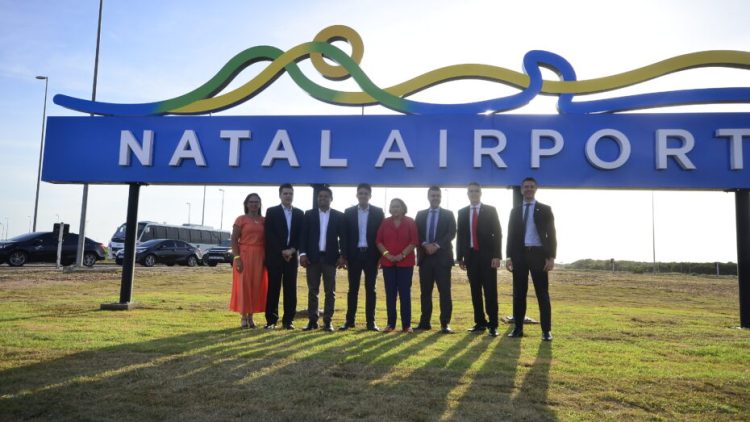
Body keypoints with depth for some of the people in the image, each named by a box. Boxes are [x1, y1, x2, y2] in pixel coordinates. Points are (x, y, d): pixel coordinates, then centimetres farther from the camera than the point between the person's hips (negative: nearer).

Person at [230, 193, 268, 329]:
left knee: (257, 285, 5)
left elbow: (267, 240, 12)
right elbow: (234, 239, -4)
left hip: (259, 257, 4)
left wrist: (266, 258, 4)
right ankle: (244, 317, 7)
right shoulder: (241, 219, 0)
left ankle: (250, 316, 14)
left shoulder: (264, 220, 11)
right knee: (244, 285, -1)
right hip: (244, 256, -3)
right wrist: (237, 257, -13)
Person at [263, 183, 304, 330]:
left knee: (291, 289, 2)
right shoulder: (271, 212, 4)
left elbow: (301, 235, 8)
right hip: (275, 256, -2)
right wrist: (282, 251, -11)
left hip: (292, 256, 2)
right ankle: (271, 320, 4)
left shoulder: (299, 213, 12)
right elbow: (269, 235, -4)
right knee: (273, 288, -2)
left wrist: (292, 250, -7)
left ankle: (288, 320, 8)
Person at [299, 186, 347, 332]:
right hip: (313, 257, 1)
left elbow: (343, 237, 2)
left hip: (330, 257, -1)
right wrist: (303, 253, -8)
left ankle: (328, 321, 8)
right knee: (312, 290, 5)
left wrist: (343, 256, -6)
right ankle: (312, 320, 10)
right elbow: (304, 235, 3)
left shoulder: (339, 216, 5)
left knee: (330, 291, 2)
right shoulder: (309, 214, 7)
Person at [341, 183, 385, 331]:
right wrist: (345, 256, -2)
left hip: (371, 255, -1)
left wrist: (381, 255, -5)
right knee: (353, 289, 5)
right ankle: (349, 320, 12)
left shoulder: (378, 212, 3)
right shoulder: (349, 212, 5)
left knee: (370, 289, 4)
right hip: (354, 255, 1)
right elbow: (345, 235, 4)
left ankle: (371, 321, 9)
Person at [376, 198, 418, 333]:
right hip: (388, 262, 2)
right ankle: (391, 323, 10)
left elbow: (414, 241, -4)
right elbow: (378, 241, 5)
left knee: (405, 293, -1)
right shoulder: (385, 222, 8)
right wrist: (386, 254, -10)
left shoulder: (410, 222, 2)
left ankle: (406, 324, 4)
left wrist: (402, 255, -13)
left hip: (405, 262, -2)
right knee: (390, 293, 3)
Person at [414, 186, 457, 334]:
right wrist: (425, 245, -13)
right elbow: (417, 234, 6)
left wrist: (437, 245, -14)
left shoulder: (448, 214, 9)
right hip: (425, 256, 2)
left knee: (444, 291, -5)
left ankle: (445, 324, -3)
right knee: (425, 291, 5)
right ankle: (425, 322, 12)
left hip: (442, 256, -2)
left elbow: (451, 233, -3)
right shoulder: (421, 214, 14)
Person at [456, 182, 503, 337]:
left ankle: (493, 325, 0)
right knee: (475, 291, 5)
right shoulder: (462, 212, 12)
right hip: (471, 256, 3)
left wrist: (497, 255, -11)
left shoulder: (490, 210, 3)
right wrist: (460, 257, 5)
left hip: (487, 255, -3)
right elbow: (460, 236, 11)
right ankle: (480, 323, 12)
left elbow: (497, 233, -2)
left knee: (490, 291, -4)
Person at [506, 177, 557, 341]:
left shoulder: (545, 209, 6)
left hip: (538, 254, -2)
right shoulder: (515, 211, 14)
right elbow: (511, 235, 10)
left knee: (542, 294, 0)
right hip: (520, 254, 2)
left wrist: (551, 257, -9)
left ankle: (546, 330, 5)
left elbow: (551, 234, 0)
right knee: (519, 293, 5)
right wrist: (509, 256, 0)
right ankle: (518, 328, 11)